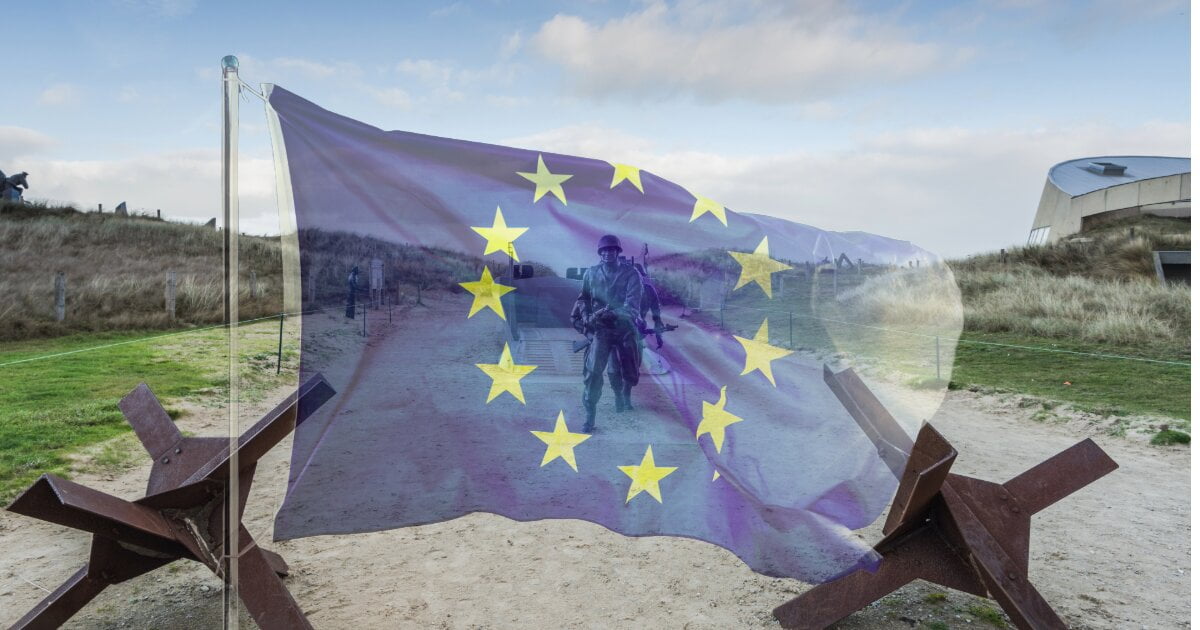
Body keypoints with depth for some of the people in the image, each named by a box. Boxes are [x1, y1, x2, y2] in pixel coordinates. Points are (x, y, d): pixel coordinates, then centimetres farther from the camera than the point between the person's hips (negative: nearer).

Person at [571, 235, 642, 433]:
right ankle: (590, 416, -9)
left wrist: (614, 313, -31)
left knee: (630, 375, 12)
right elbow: (583, 298, 12)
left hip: (625, 328, 0)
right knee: (593, 370, -18)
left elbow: (633, 305, -15)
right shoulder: (591, 273, 2)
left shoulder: (631, 274, -6)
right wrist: (585, 315, -7)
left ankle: (620, 394, 47)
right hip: (600, 328, 0)